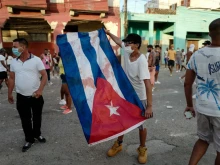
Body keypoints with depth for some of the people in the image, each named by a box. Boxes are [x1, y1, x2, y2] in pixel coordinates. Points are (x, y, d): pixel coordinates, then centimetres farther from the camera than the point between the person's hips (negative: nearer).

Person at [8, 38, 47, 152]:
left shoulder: (36, 60, -9)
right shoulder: (13, 62, 3)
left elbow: (44, 75, -9)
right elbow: (12, 78, 10)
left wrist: (40, 89, -18)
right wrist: (9, 93, 11)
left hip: (36, 96, -2)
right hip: (21, 97, 3)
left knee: (37, 117, 15)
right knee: (25, 119, 10)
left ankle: (37, 134, 39)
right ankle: (29, 139, 28)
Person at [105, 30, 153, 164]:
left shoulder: (141, 60, -27)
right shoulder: (127, 52, -8)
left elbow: (147, 83, -33)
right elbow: (118, 41, 15)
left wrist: (149, 106, -38)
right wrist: (108, 33, 17)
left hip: (139, 98, -6)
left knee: (141, 124, 11)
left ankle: (142, 149, 34)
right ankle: (119, 144, 39)